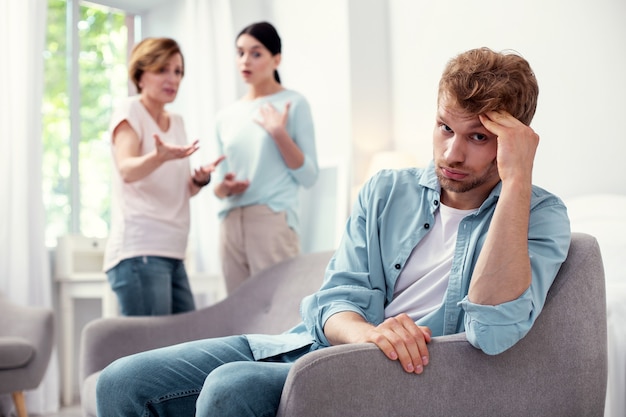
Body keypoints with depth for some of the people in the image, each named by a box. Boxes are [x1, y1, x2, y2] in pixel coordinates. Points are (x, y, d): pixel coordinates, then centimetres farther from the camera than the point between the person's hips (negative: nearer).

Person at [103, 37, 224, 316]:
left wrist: (200, 179, -1)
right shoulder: (129, 110, -2)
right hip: (139, 251, -8)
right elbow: (126, 170, -19)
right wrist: (159, 156, -40)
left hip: (173, 253, 8)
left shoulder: (177, 122, 18)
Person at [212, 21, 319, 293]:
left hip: (273, 218, -5)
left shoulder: (293, 104, 3)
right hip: (231, 223, 5)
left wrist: (280, 134, -13)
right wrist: (223, 188, -2)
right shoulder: (226, 117, 16)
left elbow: (309, 177, -4)